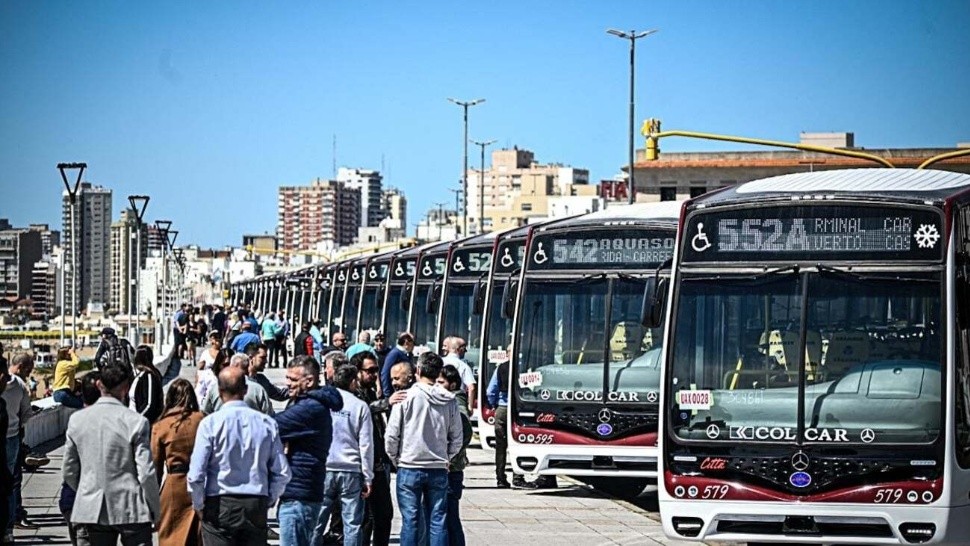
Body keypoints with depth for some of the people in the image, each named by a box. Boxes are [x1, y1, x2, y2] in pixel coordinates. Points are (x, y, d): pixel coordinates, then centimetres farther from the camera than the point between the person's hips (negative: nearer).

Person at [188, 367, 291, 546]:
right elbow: (282, 473, 2)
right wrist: (269, 501, 15)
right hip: (256, 507, 3)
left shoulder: (211, 423, -8)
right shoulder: (267, 423, 1)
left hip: (219, 506, -3)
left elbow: (196, 474, -11)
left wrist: (198, 504, 4)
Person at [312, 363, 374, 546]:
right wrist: (368, 478, 4)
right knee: (352, 524, 2)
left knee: (316, 524, 5)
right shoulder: (360, 406, -1)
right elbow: (366, 445, -1)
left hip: (323, 469, 1)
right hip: (351, 471, -1)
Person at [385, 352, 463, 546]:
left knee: (410, 521, 1)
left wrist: (395, 459, 9)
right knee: (438, 521, 5)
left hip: (409, 467, -3)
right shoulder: (449, 401, 3)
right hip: (439, 470, 3)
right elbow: (457, 439, 8)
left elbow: (391, 436, -6)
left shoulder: (406, 397, -8)